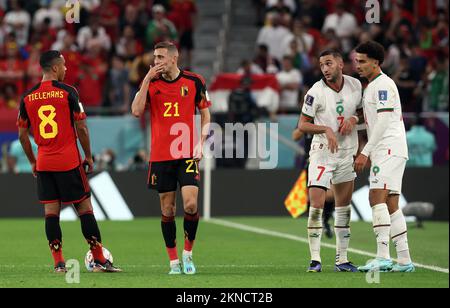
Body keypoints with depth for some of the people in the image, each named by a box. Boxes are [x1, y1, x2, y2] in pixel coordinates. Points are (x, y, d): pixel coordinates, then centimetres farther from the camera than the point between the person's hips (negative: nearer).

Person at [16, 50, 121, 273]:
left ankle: (58, 263, 1)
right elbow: (81, 128, -6)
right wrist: (88, 156, 5)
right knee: (85, 207, 2)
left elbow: (23, 135, 10)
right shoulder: (67, 92, -7)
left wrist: (32, 162, 20)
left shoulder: (27, 98, 6)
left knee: (51, 211, 5)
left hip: (43, 163, 4)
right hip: (69, 162, -4)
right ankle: (99, 260, 3)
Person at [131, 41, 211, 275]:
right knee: (167, 210, 3)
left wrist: (200, 143, -2)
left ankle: (188, 253, 6)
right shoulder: (151, 83, 4)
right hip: (160, 156, 1)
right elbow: (136, 111, -10)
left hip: (187, 154, -1)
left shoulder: (194, 81, 1)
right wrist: (147, 79, -12)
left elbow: (205, 115, 10)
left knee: (190, 204, -13)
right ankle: (174, 261, 12)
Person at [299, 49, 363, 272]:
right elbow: (302, 125, -8)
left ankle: (342, 260, 15)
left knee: (344, 207, 8)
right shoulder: (316, 92, -13)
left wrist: (353, 119, -8)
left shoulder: (355, 85, 0)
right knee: (316, 205, -12)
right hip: (322, 151, -4)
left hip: (347, 152, 5)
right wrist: (326, 129, -22)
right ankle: (315, 259, -5)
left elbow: (361, 111, 14)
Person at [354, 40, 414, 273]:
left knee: (377, 197, -18)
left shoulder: (383, 84, -9)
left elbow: (383, 122, -16)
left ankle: (383, 257, -25)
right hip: (382, 151, 10)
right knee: (390, 204, 7)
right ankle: (404, 260, 6)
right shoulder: (371, 87, 22)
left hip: (390, 149, -10)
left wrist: (366, 152, -17)